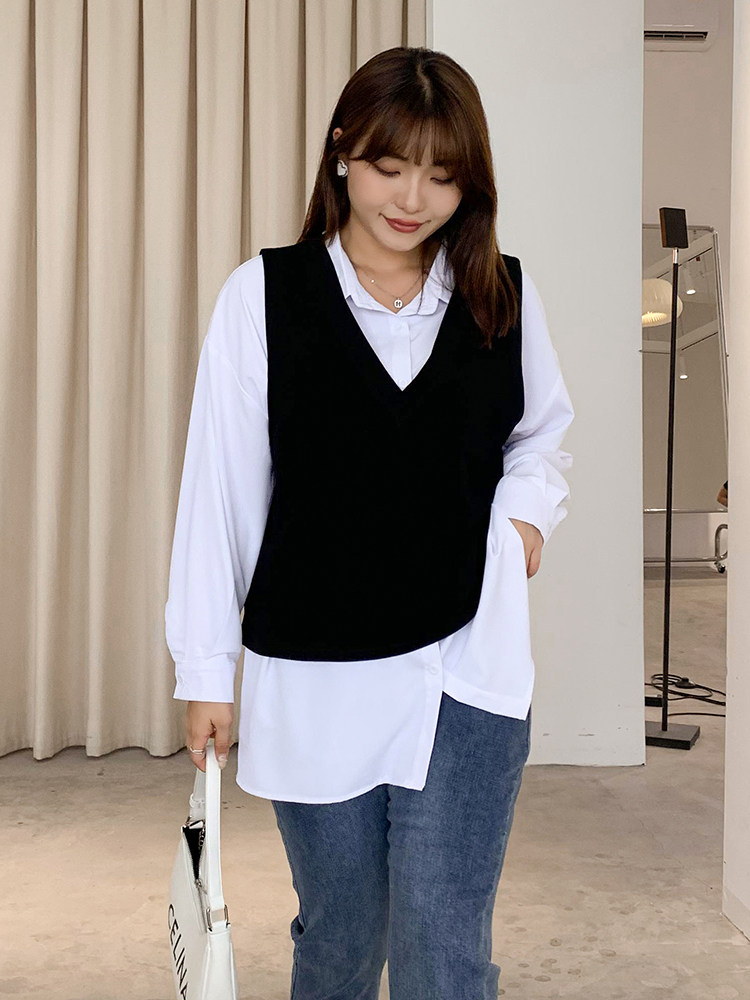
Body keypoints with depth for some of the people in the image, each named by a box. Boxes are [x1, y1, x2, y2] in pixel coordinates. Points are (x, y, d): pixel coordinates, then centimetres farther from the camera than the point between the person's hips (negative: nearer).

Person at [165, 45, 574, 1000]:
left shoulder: (505, 296, 3)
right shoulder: (264, 293, -4)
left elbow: (543, 433, 19)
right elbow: (221, 488, -3)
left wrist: (527, 510, -3)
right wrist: (207, 669, -2)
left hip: (465, 662, 1)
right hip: (311, 674, 0)